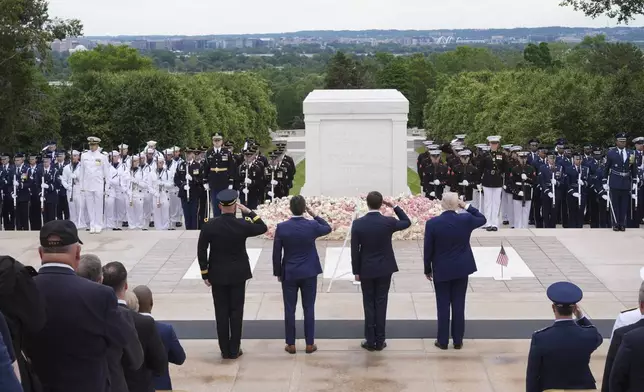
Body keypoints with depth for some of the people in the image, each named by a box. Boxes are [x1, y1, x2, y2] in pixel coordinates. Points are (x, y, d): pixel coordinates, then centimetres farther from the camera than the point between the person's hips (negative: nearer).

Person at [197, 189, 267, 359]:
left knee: (221, 312, 7)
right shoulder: (242, 225, -13)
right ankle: (234, 350, 11)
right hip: (238, 274, -1)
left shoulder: (209, 225, -11)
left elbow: (201, 251, -7)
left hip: (217, 275, 1)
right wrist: (248, 211, 2)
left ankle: (225, 350, 12)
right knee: (236, 311, 7)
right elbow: (263, 228, 6)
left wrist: (205, 274, 3)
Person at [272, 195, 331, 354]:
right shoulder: (312, 225, -10)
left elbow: (276, 253, -5)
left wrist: (278, 272, 7)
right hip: (309, 273, 0)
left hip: (289, 274, 0)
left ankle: (291, 344, 12)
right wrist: (315, 214, 11)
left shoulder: (281, 227, -11)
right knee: (309, 309, 8)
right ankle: (310, 344, 13)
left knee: (289, 310, 7)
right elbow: (328, 228, 13)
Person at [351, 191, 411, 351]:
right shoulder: (388, 222, -11)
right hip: (384, 269, 1)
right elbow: (407, 222, 10)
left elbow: (354, 250, -7)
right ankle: (379, 341, 11)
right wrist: (394, 207, 6)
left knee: (369, 305, 7)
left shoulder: (358, 223, -12)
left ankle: (370, 341, 10)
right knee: (381, 304, 7)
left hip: (366, 270, -1)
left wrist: (356, 271, 3)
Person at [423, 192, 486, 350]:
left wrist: (428, 270, 5)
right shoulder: (466, 219, -11)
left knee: (443, 306, 7)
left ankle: (442, 341, 13)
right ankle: (458, 341, 16)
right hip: (461, 269, 2)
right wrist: (467, 206, 6)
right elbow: (482, 219, 12)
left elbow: (428, 250, -8)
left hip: (441, 270, -2)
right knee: (459, 305, 9)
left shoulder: (432, 223, -15)